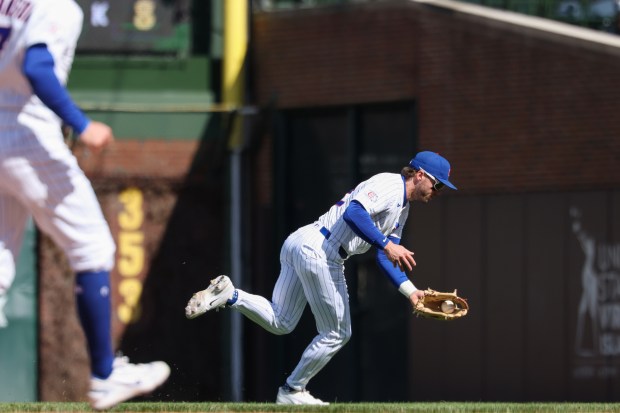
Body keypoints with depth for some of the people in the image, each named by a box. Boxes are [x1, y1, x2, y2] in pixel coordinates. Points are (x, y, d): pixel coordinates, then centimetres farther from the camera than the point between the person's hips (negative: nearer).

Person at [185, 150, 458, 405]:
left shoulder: (402, 210, 23)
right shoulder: (389, 184, -8)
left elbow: (383, 257, 24)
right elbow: (354, 213, -24)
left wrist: (410, 290, 13)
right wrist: (386, 244, -28)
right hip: (318, 250, -10)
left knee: (279, 323, 11)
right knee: (337, 333, 3)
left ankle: (229, 295, -4)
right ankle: (292, 391, 12)